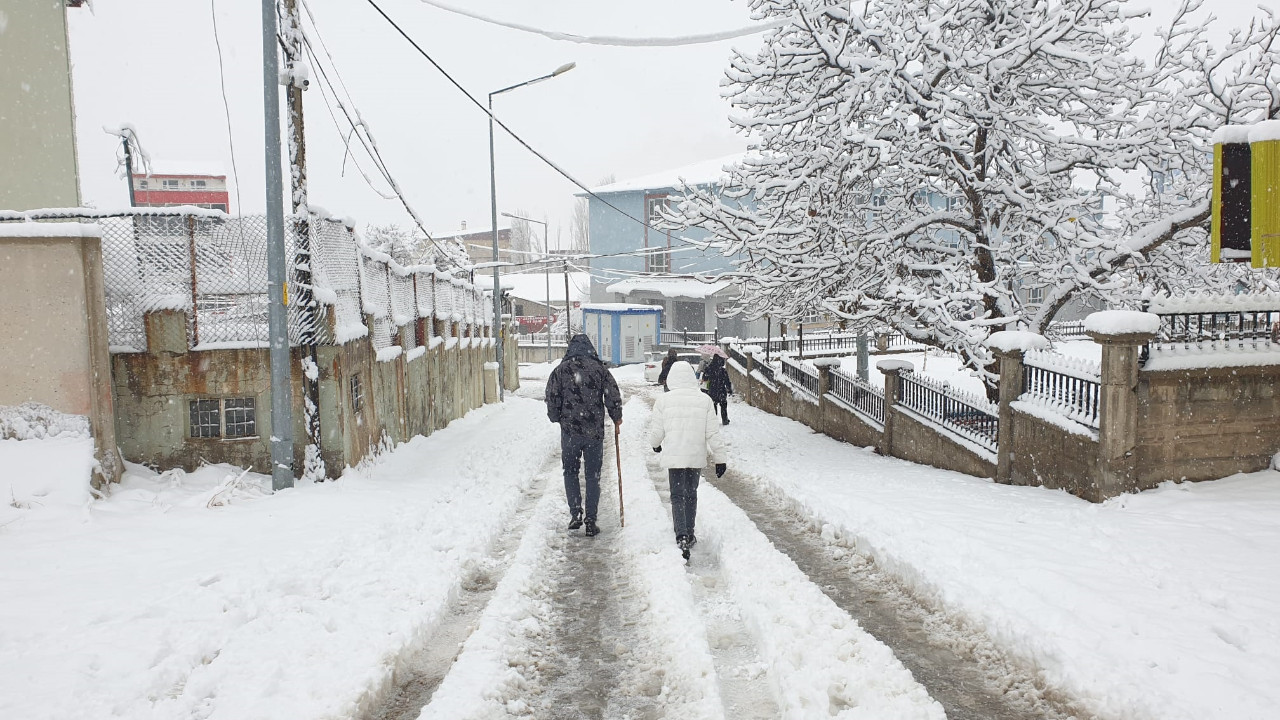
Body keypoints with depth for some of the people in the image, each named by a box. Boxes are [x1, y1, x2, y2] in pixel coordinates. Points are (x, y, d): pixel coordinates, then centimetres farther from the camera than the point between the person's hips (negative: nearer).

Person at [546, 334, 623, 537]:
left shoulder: (560, 370, -2)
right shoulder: (600, 369, -2)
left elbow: (552, 399, -3)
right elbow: (613, 397, -4)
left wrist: (557, 418, 15)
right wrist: (616, 418, 13)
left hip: (569, 431, 0)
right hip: (595, 432, 0)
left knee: (570, 472, 16)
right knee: (593, 476, 9)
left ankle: (575, 513, 5)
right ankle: (590, 520, 8)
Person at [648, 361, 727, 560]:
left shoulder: (663, 401, -6)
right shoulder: (704, 400, -4)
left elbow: (656, 432, -1)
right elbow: (713, 433, -3)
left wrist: (656, 445, 21)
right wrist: (719, 459, 5)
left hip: (674, 457, -2)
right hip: (697, 457, 2)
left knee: (677, 496, 3)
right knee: (691, 495, 17)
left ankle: (682, 536, -14)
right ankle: (689, 534, 27)